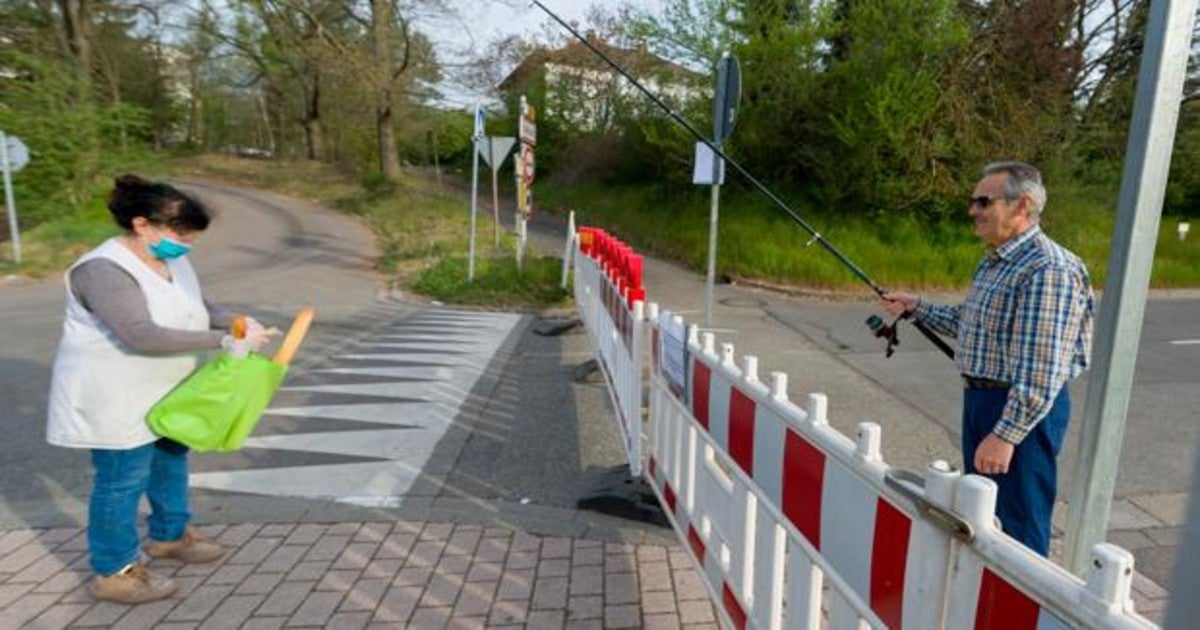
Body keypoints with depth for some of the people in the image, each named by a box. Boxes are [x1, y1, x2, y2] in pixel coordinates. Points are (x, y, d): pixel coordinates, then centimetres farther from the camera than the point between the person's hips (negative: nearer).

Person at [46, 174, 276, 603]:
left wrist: (237, 321, -12)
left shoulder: (171, 259, -1)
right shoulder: (105, 269, -27)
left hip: (162, 390, 9)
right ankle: (114, 572, 22)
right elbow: (143, 336, -36)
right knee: (123, 479, 3)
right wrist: (225, 341, -36)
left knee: (170, 461, 21)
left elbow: (198, 307, 9)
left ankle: (168, 536, 42)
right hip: (114, 397, -9)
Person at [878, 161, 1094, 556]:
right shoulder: (997, 261, 10)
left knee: (1018, 528, 2)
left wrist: (1005, 434, -27)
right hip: (980, 399, 10)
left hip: (1022, 411, -10)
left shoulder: (1047, 270, -22)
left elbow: (1042, 373, -26)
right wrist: (916, 307, 16)